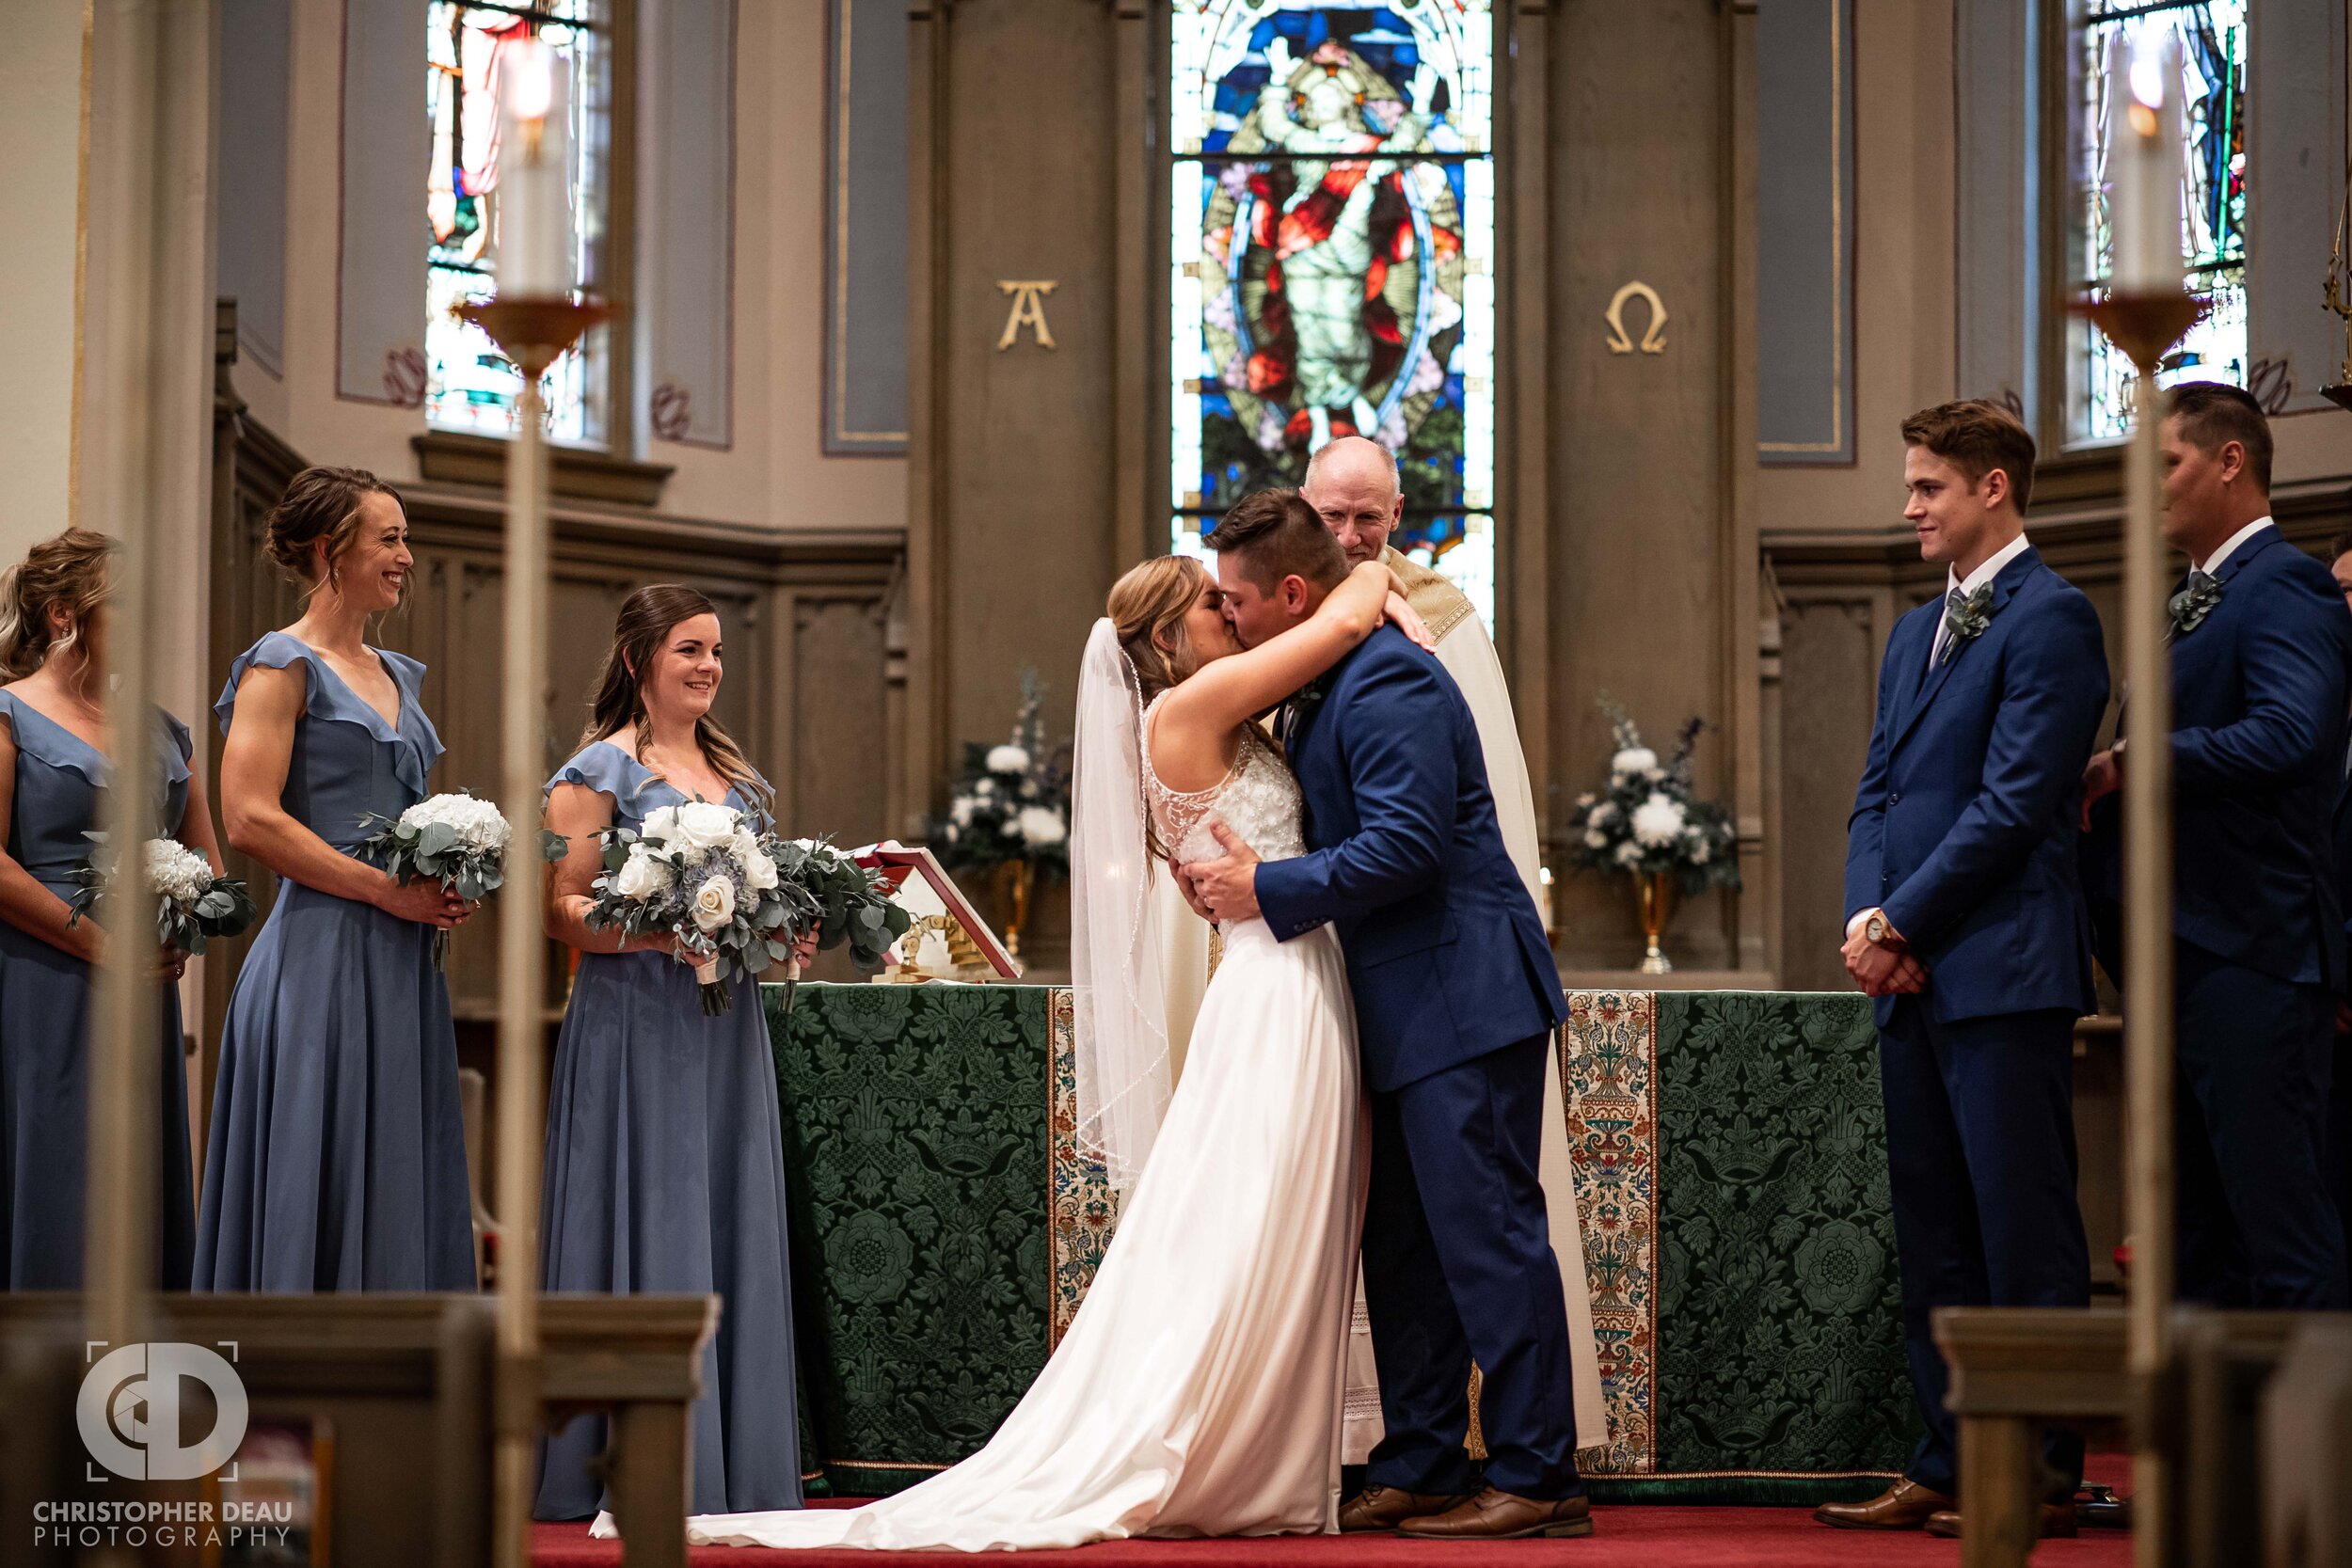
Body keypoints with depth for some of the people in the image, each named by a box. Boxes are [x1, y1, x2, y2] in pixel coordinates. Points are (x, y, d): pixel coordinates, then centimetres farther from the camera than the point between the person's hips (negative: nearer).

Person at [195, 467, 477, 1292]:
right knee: (318, 1191, -6)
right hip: (322, 961, -8)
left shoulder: (399, 676, 18)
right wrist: (387, 890, -14)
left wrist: (444, 885, 7)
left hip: (400, 969, 8)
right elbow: (249, 819, -15)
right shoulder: (284, 664, -5)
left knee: (401, 1187, 7)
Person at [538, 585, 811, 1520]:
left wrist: (784, 934, 4)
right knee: (647, 1226, -7)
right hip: (636, 1026, -6)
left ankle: (727, 1463, 9)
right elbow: (560, 910, -9)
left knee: (730, 1227, 5)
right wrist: (669, 933, -21)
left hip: (727, 1029, 7)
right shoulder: (601, 771, -3)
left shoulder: (737, 776, 17)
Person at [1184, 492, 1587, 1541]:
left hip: (1462, 1001, -11)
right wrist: (1238, 874, 6)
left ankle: (1537, 1478, -5)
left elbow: (1408, 844, -23)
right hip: (1407, 1014, 11)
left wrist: (1269, 891, -16)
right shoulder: (1322, 690, 17)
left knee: (1486, 1235, -9)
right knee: (1402, 1249, 12)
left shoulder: (1388, 684, -15)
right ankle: (1419, 1470, 18)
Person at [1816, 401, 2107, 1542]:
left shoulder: (2050, 620, -8)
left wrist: (1902, 923, -11)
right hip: (1911, 978, 9)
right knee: (1934, 1237, 11)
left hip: (2002, 974, -9)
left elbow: (2012, 803, -14)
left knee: (2024, 1234, -5)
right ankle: (1946, 1467, 16)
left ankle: (2041, 1475, 0)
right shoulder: (1916, 634, 20)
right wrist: (1866, 917, 0)